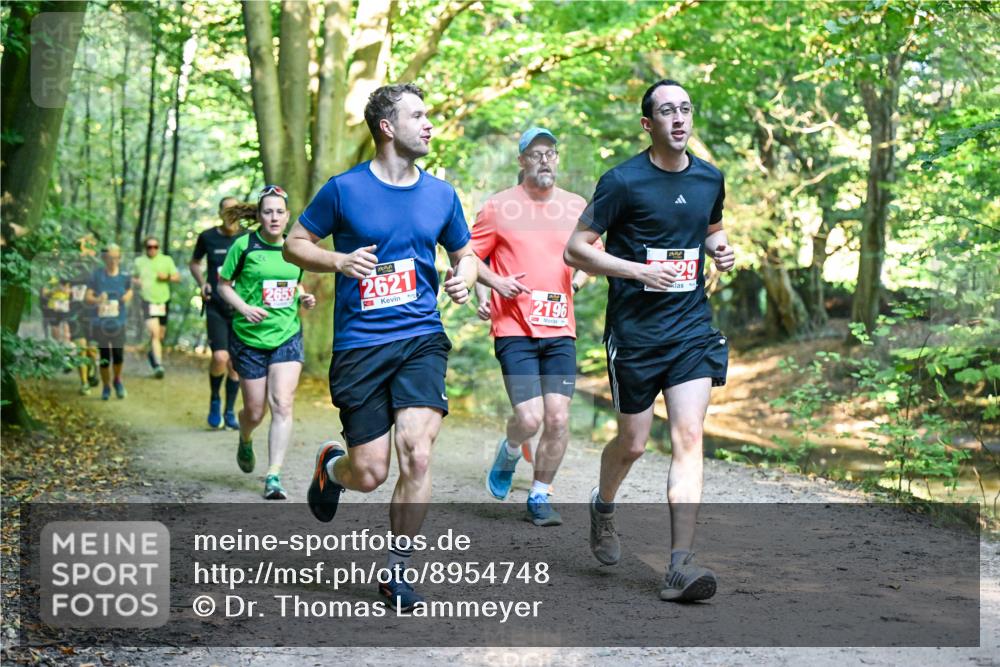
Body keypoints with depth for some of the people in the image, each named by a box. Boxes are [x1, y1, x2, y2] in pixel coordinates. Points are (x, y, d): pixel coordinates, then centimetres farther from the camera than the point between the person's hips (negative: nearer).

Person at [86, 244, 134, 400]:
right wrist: (97, 300, -23)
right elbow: (88, 296, -2)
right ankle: (106, 386, 22)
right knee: (104, 356, 3)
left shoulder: (124, 276, 1)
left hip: (118, 322, 0)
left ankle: (118, 380, 18)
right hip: (100, 322, 0)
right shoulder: (97, 275, -3)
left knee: (118, 354, -10)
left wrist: (127, 297, -3)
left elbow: (130, 290, 19)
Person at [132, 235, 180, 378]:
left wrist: (167, 277, -14)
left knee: (161, 335, 12)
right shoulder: (139, 261, 8)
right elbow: (133, 277, 22)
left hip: (163, 301, 2)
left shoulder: (167, 260, 7)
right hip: (148, 301, -2)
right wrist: (138, 282, -1)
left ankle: (152, 353, 41)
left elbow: (177, 277, 6)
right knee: (154, 333, -18)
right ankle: (158, 365, -22)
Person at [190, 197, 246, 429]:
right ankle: (214, 400, 10)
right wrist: (202, 283, 1)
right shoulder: (208, 237, 2)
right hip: (216, 308, -1)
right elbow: (194, 263, 18)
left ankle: (230, 412, 19)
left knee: (235, 363, 3)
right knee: (220, 357, -17)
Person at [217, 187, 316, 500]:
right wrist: (244, 307, -16)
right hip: (249, 337, -2)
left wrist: (303, 297, -1)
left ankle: (273, 477, -11)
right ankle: (245, 441, 43)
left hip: (287, 337, 2)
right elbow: (224, 285, 1)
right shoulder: (244, 245, -7)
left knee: (282, 405, -14)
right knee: (255, 411, 6)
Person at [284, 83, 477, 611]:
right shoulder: (344, 189, -2)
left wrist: (463, 279, -1)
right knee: (370, 473, -2)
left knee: (417, 453, -16)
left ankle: (398, 572, 2)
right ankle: (331, 466, 37)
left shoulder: (441, 195, 8)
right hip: (359, 344, -2)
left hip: (421, 337, 2)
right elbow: (295, 244, 6)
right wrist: (339, 260, -13)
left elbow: (464, 253, 22)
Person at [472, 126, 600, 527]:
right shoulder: (499, 207, 1)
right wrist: (493, 284, -11)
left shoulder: (577, 207, 10)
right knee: (529, 418, -13)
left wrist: (579, 278, 5)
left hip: (560, 331, 3)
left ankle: (539, 498, 13)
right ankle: (510, 450, 23)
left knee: (558, 419, -4)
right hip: (514, 329, -3)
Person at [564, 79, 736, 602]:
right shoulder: (623, 181, -9)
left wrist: (721, 249, 4)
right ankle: (603, 505, 42)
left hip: (692, 328, 3)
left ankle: (679, 566, -12)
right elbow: (575, 250, -7)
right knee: (633, 442, 8)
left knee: (688, 437, -10)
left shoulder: (710, 179, 7)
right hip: (634, 330, -3)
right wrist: (638, 270, -19)